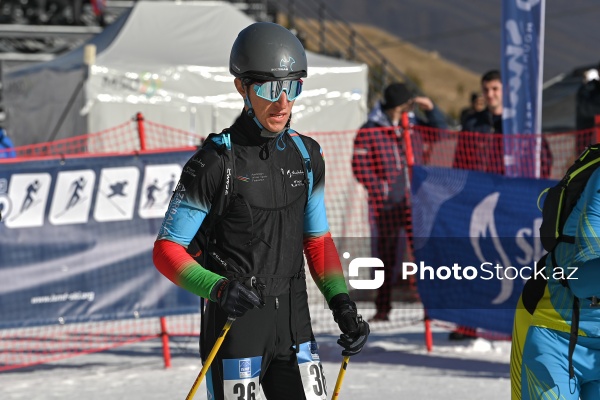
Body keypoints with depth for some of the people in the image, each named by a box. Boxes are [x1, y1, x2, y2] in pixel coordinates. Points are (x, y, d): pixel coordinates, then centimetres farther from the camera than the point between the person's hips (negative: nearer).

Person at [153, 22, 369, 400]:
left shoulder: (307, 157, 6)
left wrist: (343, 304, 2)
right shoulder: (215, 162, -12)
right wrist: (217, 288, -26)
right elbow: (167, 250, -9)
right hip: (233, 324, -5)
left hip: (294, 326, 5)